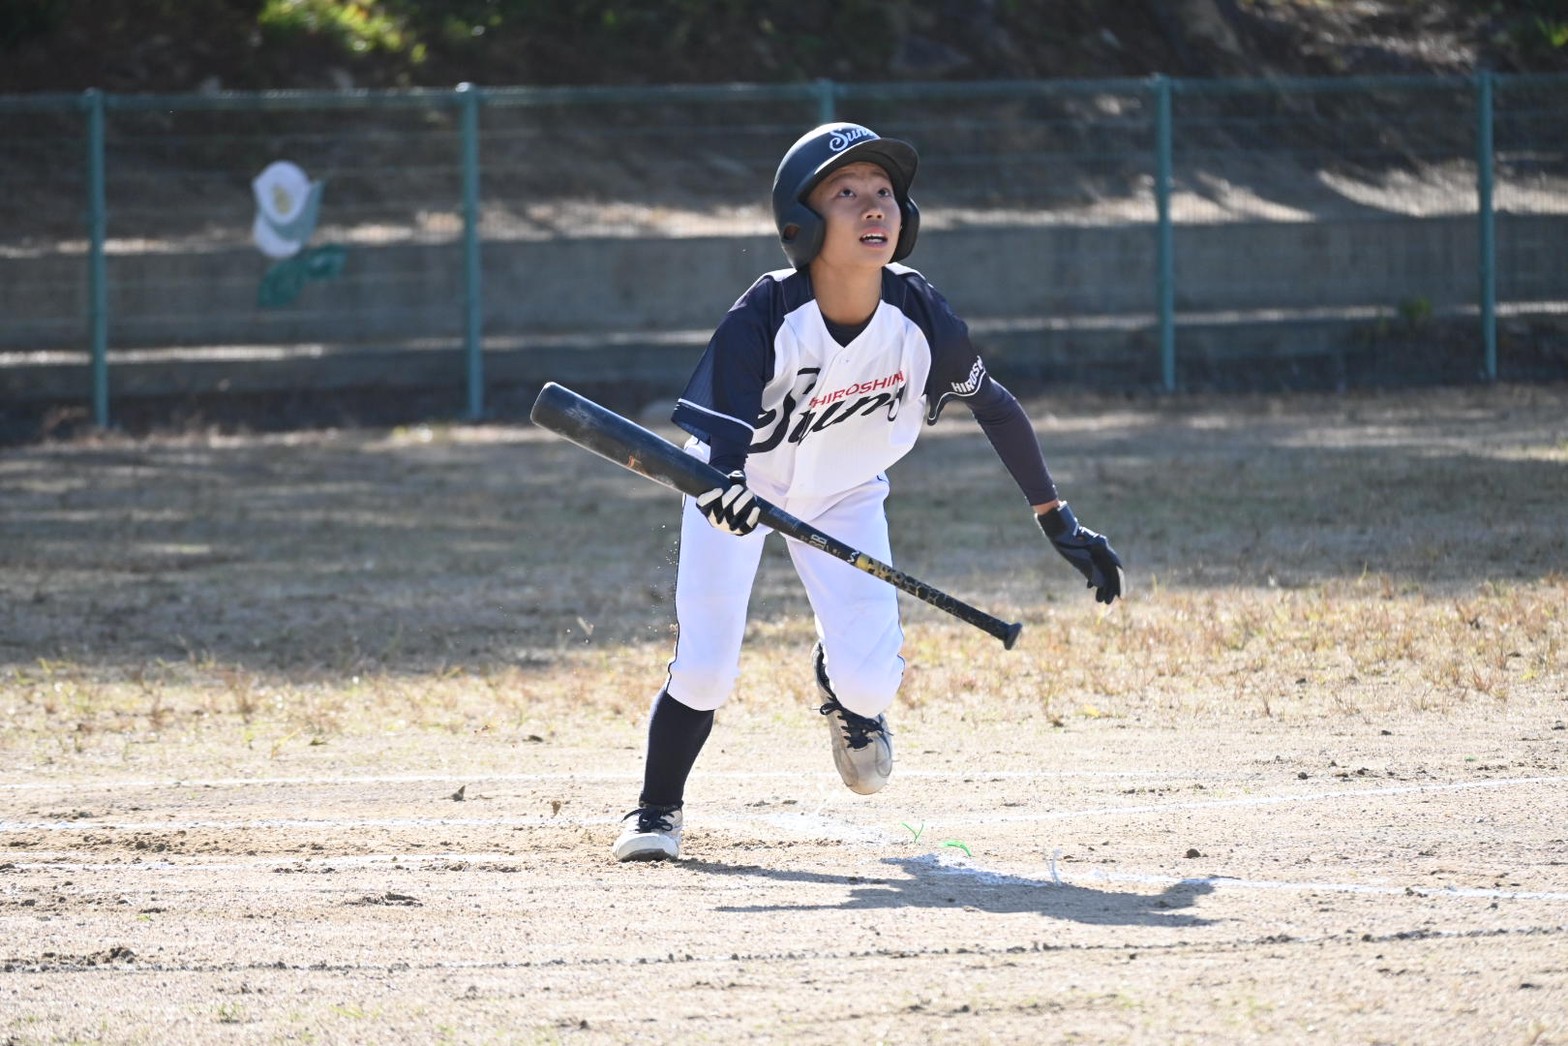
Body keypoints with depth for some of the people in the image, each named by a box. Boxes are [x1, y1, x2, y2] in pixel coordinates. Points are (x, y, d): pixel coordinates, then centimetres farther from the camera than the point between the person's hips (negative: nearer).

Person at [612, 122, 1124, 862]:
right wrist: (721, 488, -63)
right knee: (704, 668, -15)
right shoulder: (765, 318, -33)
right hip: (743, 487, -2)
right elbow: (719, 446, -38)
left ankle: (844, 695, 27)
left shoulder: (920, 318, -25)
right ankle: (657, 811, 13)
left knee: (870, 679, -13)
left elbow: (996, 409, -8)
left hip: (844, 493, 2)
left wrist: (1059, 523, -3)